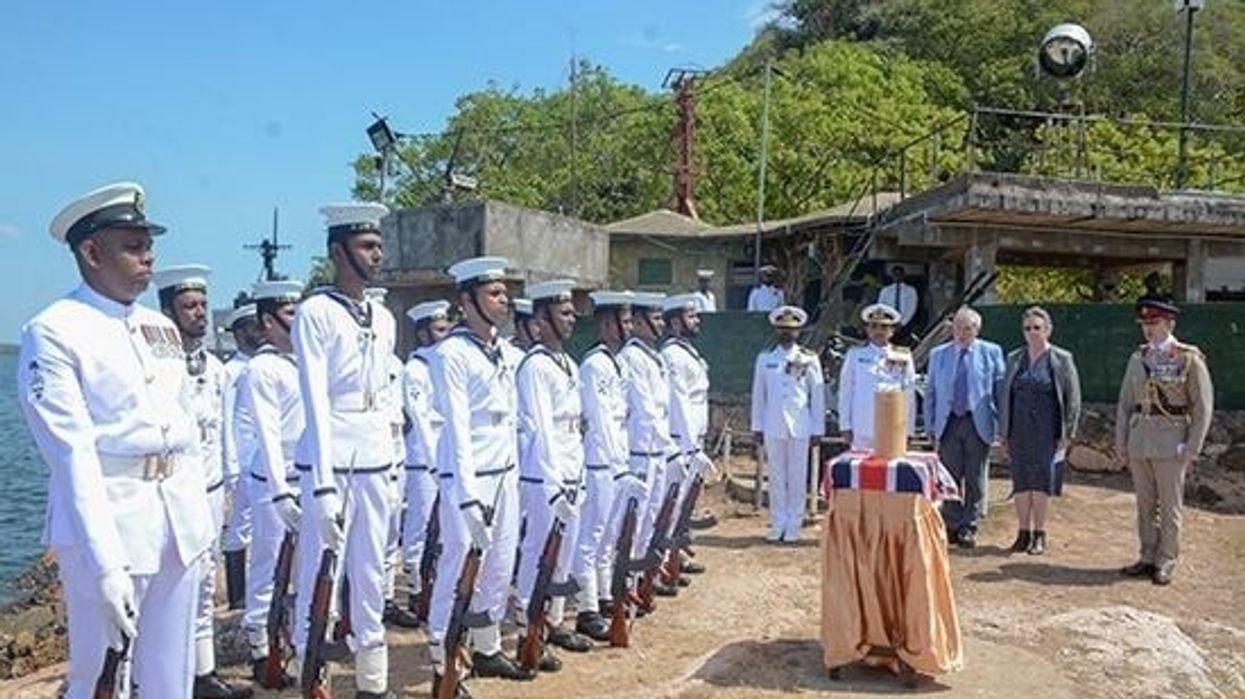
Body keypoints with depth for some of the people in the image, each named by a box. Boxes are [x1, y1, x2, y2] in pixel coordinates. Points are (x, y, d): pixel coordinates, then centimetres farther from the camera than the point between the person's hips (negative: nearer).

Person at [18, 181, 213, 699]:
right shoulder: (52, 333, -9)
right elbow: (71, 453, -17)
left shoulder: (162, 328, 12)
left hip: (180, 521, 6)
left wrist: (200, 516, 12)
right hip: (105, 525, -6)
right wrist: (105, 567, -22)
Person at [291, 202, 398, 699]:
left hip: (376, 462, 6)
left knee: (371, 574, 13)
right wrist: (324, 484, -18)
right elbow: (316, 403, -14)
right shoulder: (315, 313, -8)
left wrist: (390, 467, 14)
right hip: (331, 462, -6)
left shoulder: (384, 318, 12)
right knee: (321, 574, 0)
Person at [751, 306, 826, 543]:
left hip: (800, 427, -1)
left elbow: (818, 395, 4)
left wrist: (818, 428, 2)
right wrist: (757, 427, 8)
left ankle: (794, 525, 12)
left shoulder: (809, 359, 3)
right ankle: (778, 524, 13)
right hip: (773, 427, 1)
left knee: (797, 478, 3)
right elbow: (758, 394, 9)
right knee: (776, 477, 5)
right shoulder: (765, 359, 7)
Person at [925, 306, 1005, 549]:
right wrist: (930, 424, 5)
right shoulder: (938, 354, 10)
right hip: (948, 423, 2)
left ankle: (969, 527, 12)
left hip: (978, 424, -1)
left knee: (975, 479, 3)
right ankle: (951, 525, 15)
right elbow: (931, 392, 11)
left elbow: (1000, 389, 5)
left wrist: (1001, 423, 0)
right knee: (950, 477, 4)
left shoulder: (991, 353, 4)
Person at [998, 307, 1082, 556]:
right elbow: (1004, 395, 13)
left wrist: (1067, 434, -6)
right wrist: (1003, 431, 9)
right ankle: (1023, 533, 14)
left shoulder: (1061, 359, -1)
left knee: (1041, 479, -2)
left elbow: (1072, 398, -1)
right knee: (1021, 481, 6)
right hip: (1019, 430, 3)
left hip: (1046, 430, -3)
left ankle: (1039, 535, 7)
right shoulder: (1014, 359, 10)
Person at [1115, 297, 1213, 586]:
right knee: (1145, 505, 11)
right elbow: (1125, 402, 12)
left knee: (1170, 505, 4)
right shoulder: (1138, 358, 8)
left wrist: (1192, 448, -11)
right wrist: (1121, 441, 6)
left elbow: (1203, 407, -6)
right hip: (1139, 441, 4)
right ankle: (1148, 557, 21)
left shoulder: (1189, 358, -5)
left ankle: (1166, 562, 13)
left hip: (1170, 442, -4)